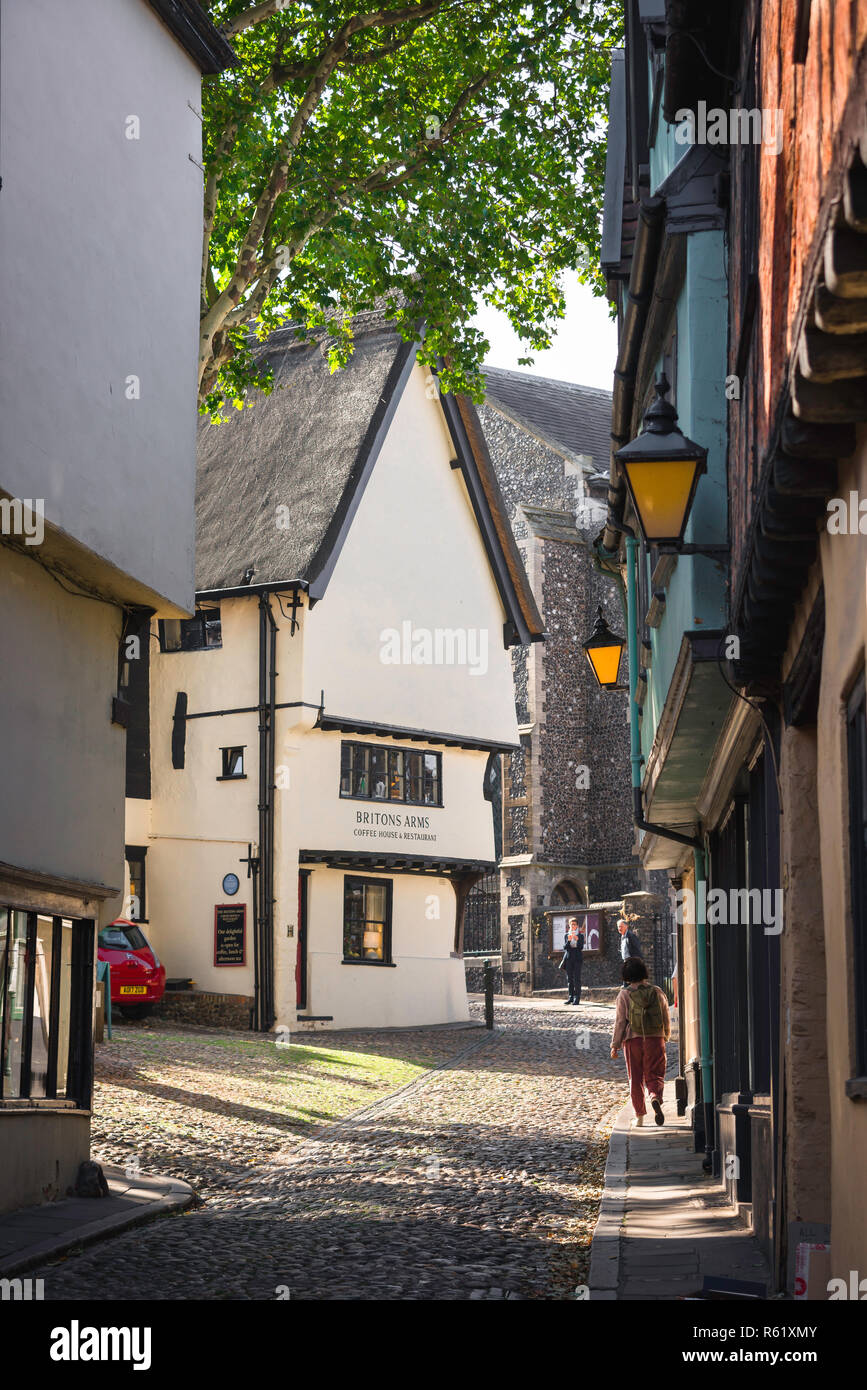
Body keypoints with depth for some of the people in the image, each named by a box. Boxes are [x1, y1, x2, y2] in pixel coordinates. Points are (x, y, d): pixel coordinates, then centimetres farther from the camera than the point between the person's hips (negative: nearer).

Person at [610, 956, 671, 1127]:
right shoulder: (657, 992, 2)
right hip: (655, 1039, 1)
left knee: (635, 1079, 9)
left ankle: (639, 1116, 10)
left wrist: (615, 1045, 1)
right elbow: (666, 1019, 9)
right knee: (654, 1075, 6)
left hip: (633, 1040, -1)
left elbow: (620, 1022, -5)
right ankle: (656, 1097, -26)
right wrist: (665, 1037, 26)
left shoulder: (624, 995, -5)